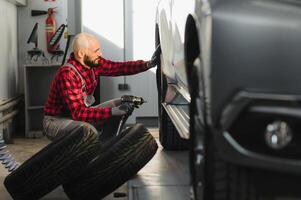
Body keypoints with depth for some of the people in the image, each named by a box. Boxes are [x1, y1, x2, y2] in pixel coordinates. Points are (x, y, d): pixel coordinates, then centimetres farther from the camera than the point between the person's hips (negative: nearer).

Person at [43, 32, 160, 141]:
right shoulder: (67, 74, -29)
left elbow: (119, 68, -6)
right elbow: (78, 113, -33)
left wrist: (148, 64, -19)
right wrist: (113, 111, -37)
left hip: (81, 114, 9)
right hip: (56, 122, -8)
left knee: (120, 104, 1)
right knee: (88, 130, -38)